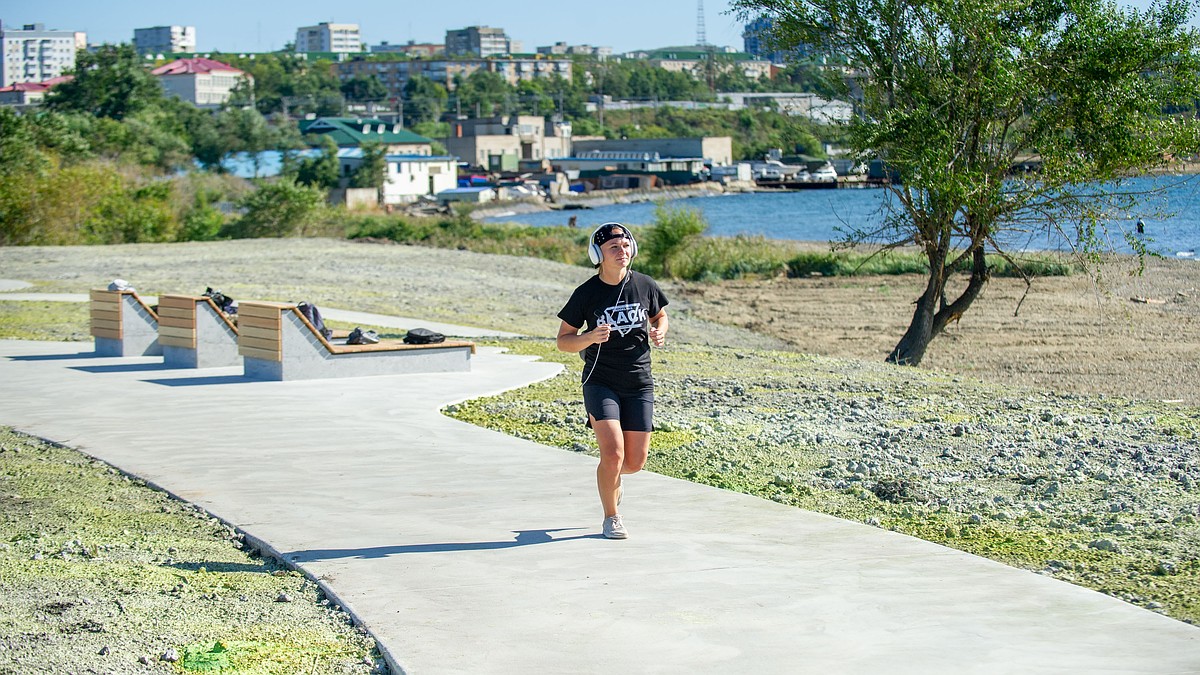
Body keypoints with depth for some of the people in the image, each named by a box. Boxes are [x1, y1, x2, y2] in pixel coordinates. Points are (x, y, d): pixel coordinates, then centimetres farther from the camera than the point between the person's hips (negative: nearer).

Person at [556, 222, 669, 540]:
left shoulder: (644, 285, 0)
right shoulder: (587, 293, -7)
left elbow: (660, 315, 19)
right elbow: (563, 341, -2)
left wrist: (659, 333, -4)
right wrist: (589, 338, -22)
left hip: (639, 384, 3)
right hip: (600, 382, -3)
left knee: (635, 461, 2)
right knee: (613, 452, -18)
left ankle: (609, 475, 40)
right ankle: (611, 518, 5)